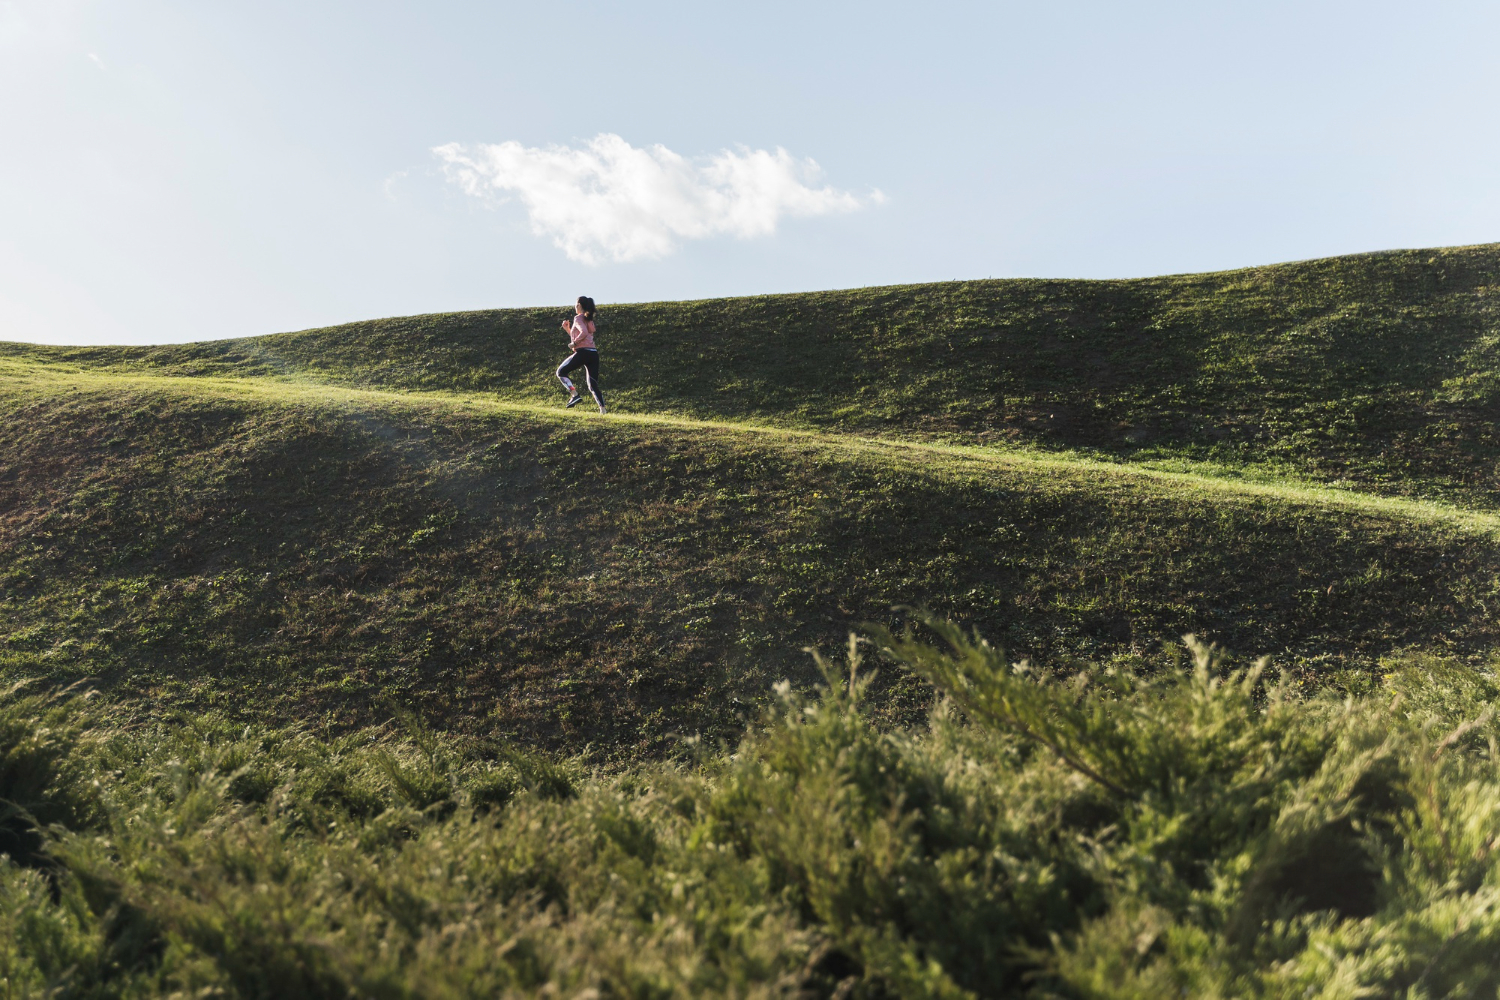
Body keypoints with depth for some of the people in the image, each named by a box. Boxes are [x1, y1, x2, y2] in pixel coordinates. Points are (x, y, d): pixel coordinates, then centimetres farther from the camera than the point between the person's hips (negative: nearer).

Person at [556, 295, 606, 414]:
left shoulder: (578, 318, -3)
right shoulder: (589, 320, 22)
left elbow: (584, 333, -22)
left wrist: (574, 343, -10)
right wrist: (567, 329, 25)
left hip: (582, 352, -8)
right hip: (594, 354, 8)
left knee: (561, 372, 10)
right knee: (593, 385, 7)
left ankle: (575, 395, -6)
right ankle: (603, 409, -6)